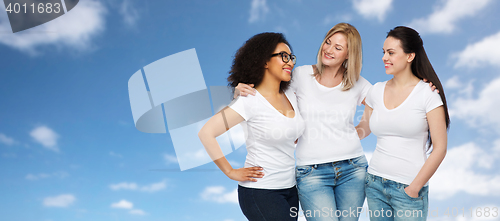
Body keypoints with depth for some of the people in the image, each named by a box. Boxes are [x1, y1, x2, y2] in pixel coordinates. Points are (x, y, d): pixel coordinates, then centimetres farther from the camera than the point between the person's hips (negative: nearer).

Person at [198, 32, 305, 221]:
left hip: (290, 189, 7)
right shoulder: (250, 101, -15)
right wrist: (231, 172, -13)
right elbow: (206, 133, -18)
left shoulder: (290, 96, 6)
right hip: (261, 192, -7)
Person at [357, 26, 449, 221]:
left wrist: (415, 187, -10)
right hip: (374, 184, 4)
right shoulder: (376, 91, 4)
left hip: (408, 188, -4)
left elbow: (439, 148, -8)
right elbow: (365, 126, 17)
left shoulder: (427, 94, -8)